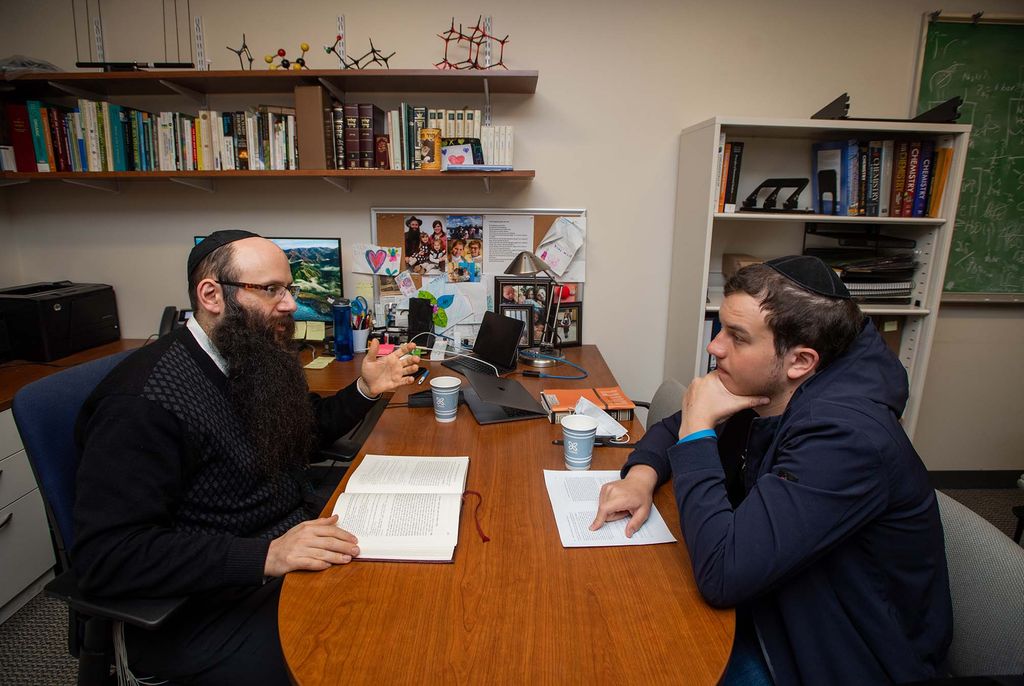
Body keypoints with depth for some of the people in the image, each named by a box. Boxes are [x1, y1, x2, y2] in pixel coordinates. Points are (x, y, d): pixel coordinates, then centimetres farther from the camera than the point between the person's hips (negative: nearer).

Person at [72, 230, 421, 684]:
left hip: (302, 551, 8)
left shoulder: (258, 363, 5)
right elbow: (106, 555, -24)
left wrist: (364, 389, 5)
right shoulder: (144, 403, -21)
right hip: (210, 610, -7)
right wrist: (264, 556, -32)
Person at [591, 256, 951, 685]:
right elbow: (673, 429, 9)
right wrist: (641, 476, -13)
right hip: (770, 610, 6)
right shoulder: (758, 391, -8)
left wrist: (698, 427, -29)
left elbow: (722, 575, -37)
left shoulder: (846, 437, -32)